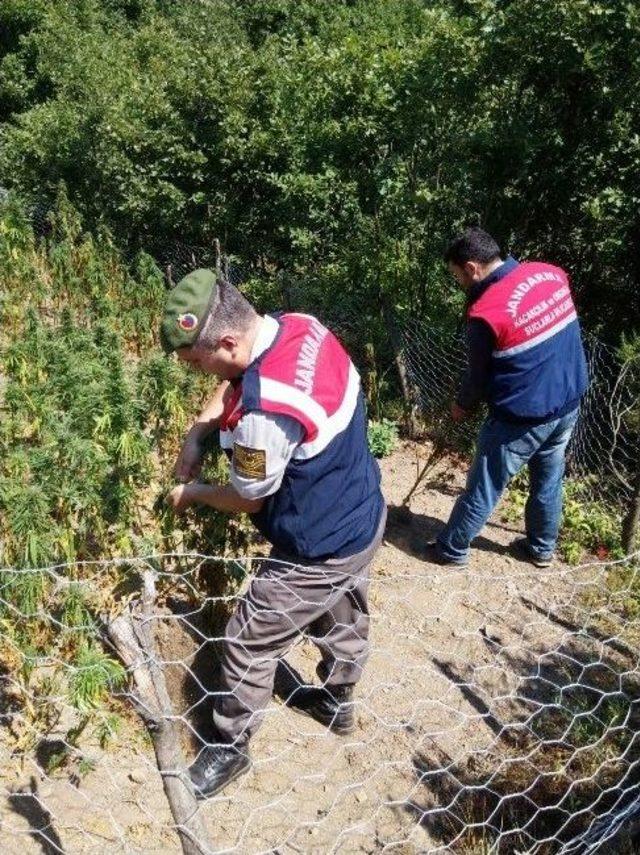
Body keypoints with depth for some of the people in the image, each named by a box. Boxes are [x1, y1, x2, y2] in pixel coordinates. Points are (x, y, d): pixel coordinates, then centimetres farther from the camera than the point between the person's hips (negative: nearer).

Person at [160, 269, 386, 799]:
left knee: (248, 646, 10)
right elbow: (234, 383, 9)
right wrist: (196, 435, -1)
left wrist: (191, 492, 0)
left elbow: (248, 499, -18)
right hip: (363, 518, 9)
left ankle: (230, 747, 32)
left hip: (318, 552, -9)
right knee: (344, 618, 29)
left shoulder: (265, 411, -37)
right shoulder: (298, 326, -11)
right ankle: (337, 701, 54)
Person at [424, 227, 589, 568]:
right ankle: (541, 547, 40)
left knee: (484, 487, 10)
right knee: (549, 479, 23)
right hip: (568, 403, 7)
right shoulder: (552, 274, -4)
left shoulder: (485, 312, -22)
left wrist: (462, 407, 11)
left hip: (523, 416, -7)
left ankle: (452, 549, 27)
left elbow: (480, 375, -8)